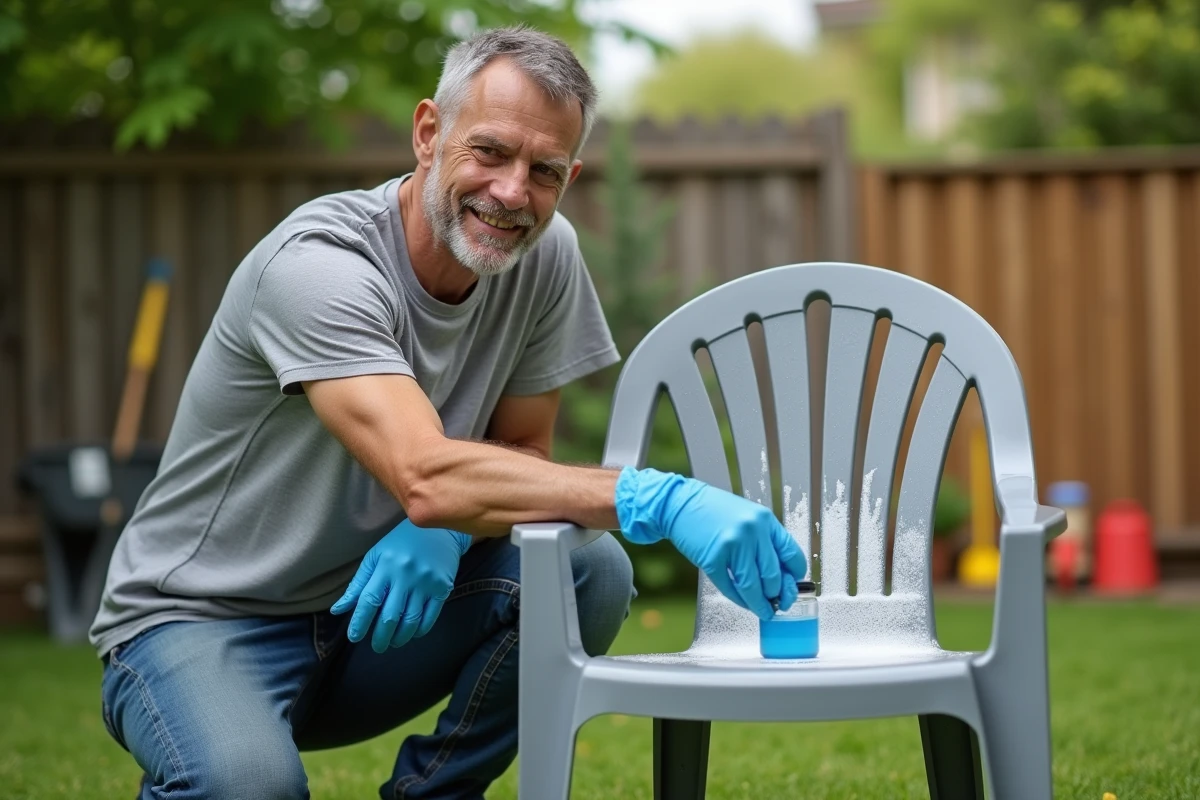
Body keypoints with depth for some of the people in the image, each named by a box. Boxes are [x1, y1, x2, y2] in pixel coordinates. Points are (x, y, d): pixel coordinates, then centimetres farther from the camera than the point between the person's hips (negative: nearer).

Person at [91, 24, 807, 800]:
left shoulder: (546, 255, -5)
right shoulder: (316, 264, -26)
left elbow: (522, 450, 3)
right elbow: (426, 478, -38)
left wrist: (446, 529, -21)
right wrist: (660, 500, -44)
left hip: (370, 610, 6)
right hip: (199, 623, -5)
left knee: (590, 573, -19)